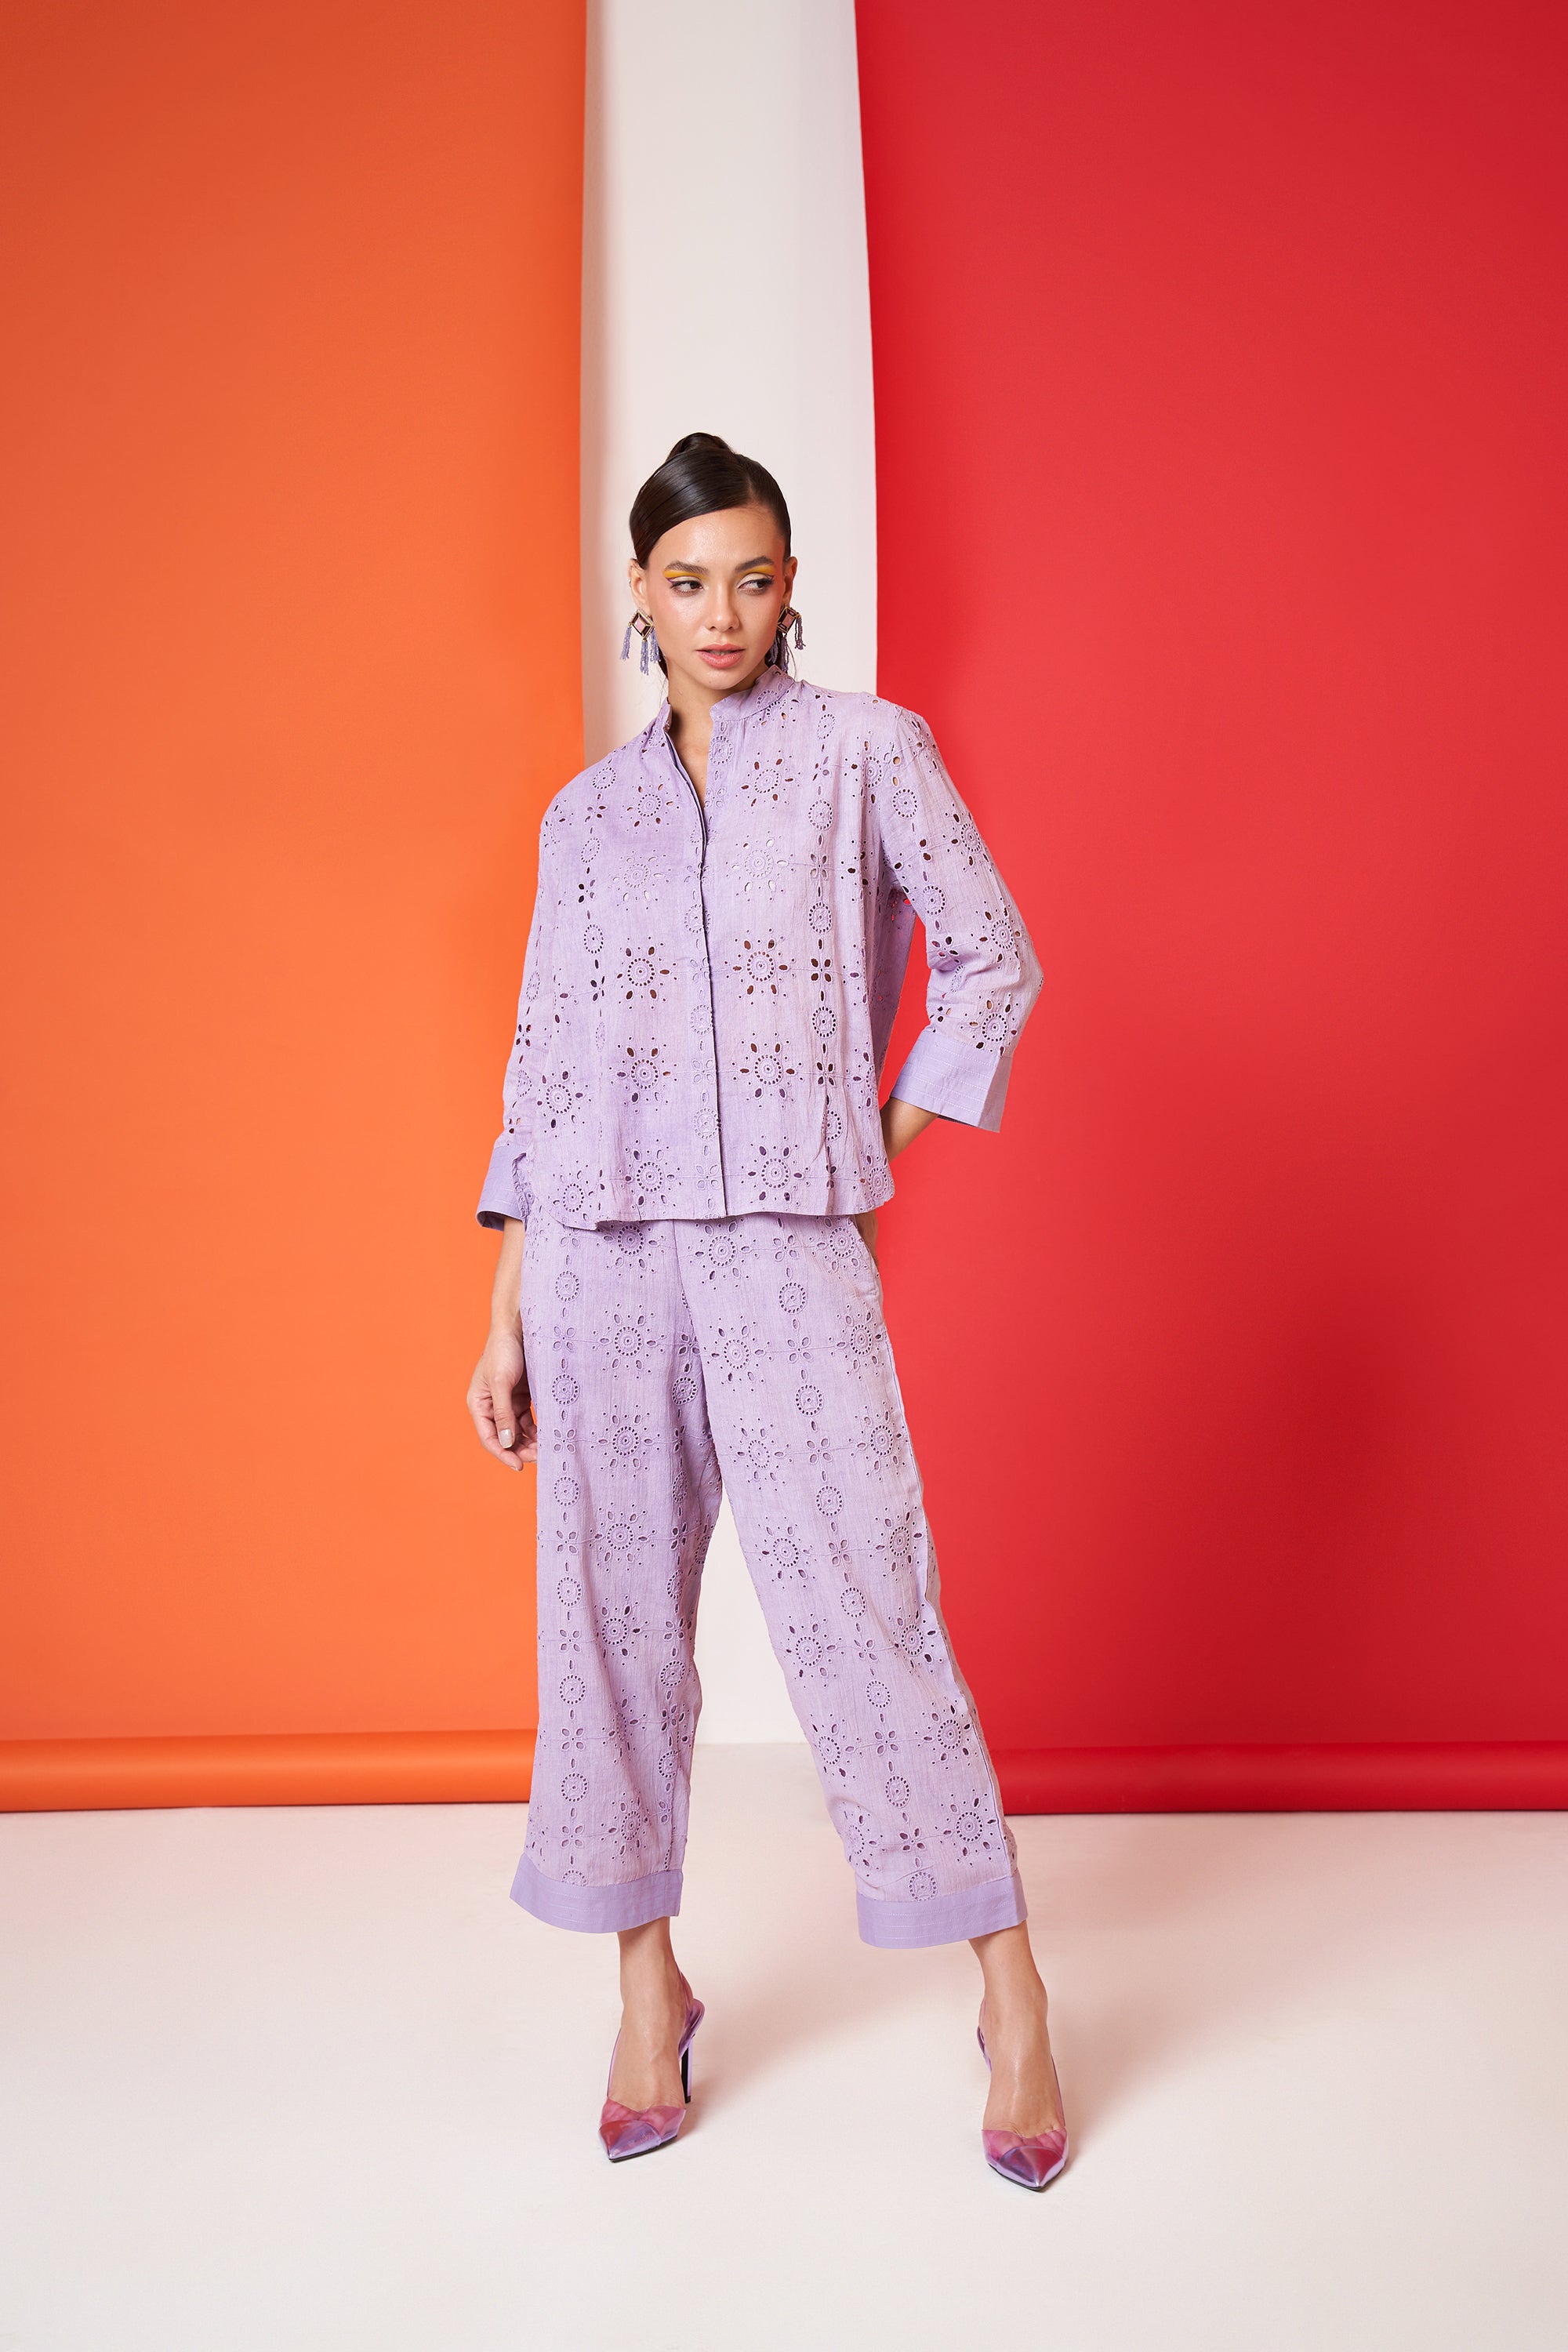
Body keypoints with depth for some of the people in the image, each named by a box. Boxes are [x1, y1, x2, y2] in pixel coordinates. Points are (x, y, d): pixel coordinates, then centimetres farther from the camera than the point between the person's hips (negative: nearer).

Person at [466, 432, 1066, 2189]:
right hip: (600, 1253, 4)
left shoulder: (869, 751, 6)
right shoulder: (585, 813, 13)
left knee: (862, 1609, -4)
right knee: (612, 1613, 8)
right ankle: (649, 1982, 26)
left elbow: (992, 961, 7)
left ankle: (1010, 1992, 12)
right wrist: (505, 1323, 8)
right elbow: (541, 1070, 11)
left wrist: (878, 1153, 2)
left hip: (788, 1251, -3)